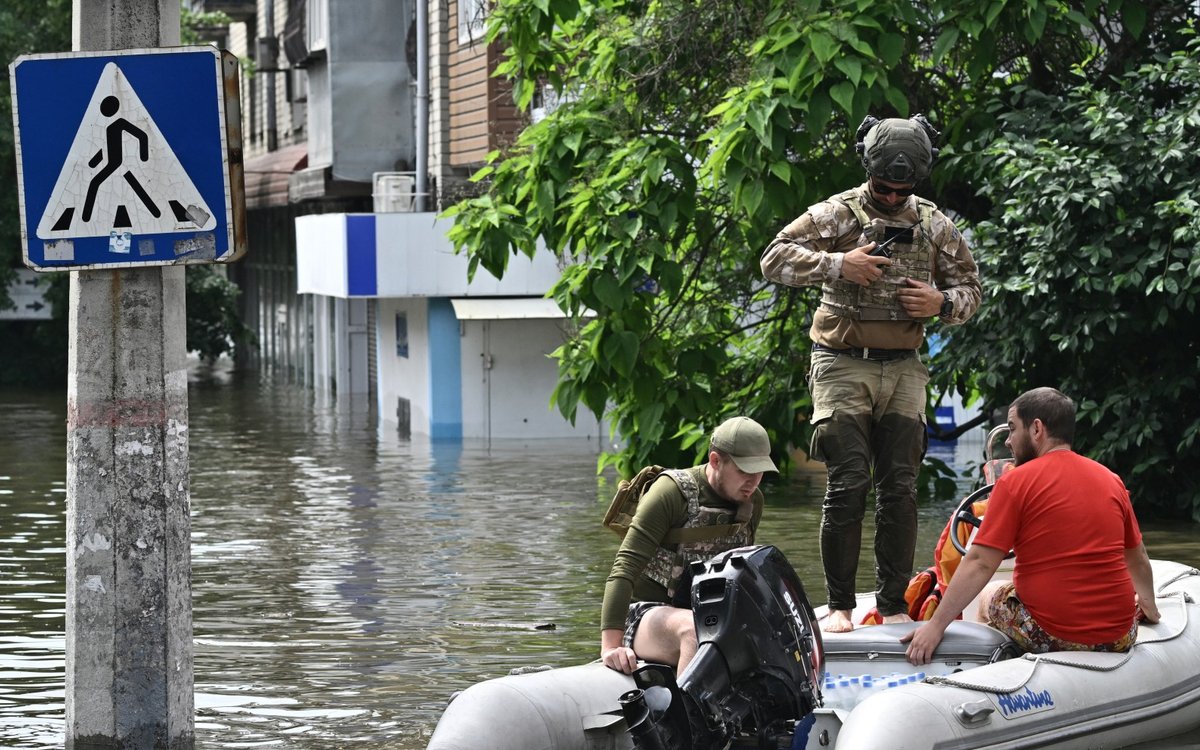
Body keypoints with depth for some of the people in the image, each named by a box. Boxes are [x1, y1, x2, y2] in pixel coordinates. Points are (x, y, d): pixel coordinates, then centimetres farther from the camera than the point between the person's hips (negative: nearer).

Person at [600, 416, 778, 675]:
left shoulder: (753, 502, 7)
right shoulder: (672, 492, -14)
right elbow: (625, 568, -21)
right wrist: (611, 646, -31)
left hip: (709, 615, 7)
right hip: (647, 614, -7)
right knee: (697, 631, -40)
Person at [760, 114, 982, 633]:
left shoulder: (933, 225, 9)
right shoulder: (838, 214, -2)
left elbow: (970, 288, 18)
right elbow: (775, 259, -8)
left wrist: (943, 303, -5)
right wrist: (837, 264, -20)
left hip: (903, 372, 3)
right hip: (843, 367, -3)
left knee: (900, 489, 1)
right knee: (848, 485, -9)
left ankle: (893, 605, 8)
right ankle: (838, 605, -2)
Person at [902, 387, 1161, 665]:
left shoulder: (1015, 483, -7)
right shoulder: (1112, 480, 8)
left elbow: (980, 563, -13)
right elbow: (1138, 558, 20)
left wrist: (936, 626, -12)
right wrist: (1148, 605, 39)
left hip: (1050, 636, -4)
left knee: (990, 595, 24)